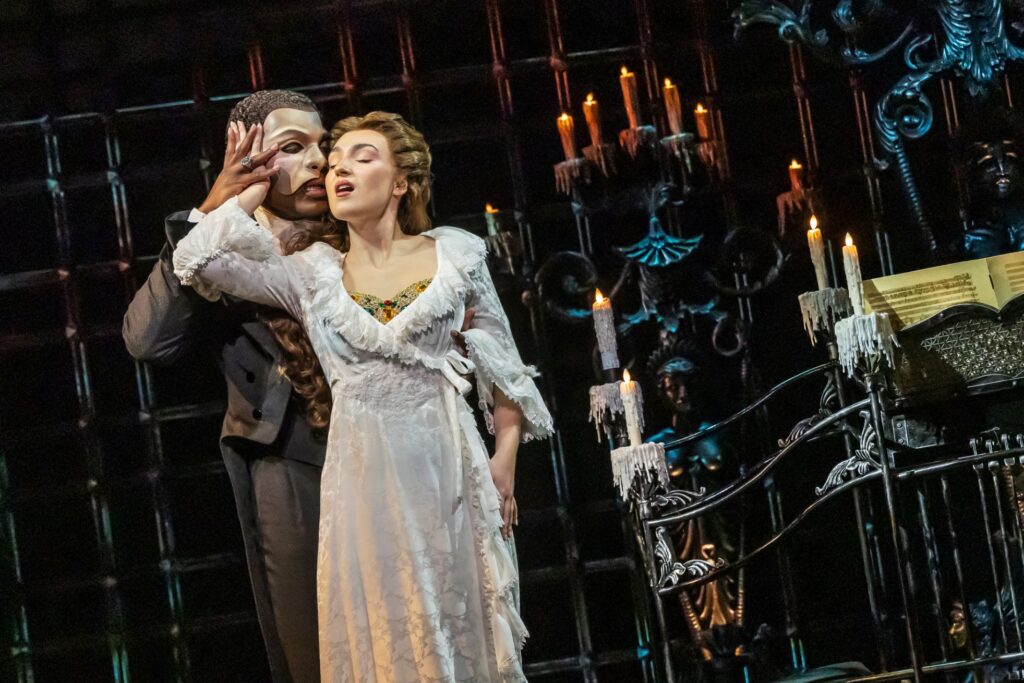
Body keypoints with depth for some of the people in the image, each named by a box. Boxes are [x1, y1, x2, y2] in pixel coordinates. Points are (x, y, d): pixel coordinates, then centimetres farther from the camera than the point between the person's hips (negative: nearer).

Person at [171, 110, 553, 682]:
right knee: (384, 636, 4)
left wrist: (504, 458, -1)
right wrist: (255, 187, 8)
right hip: (364, 477, 1)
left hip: (448, 465, -1)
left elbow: (503, 365, 8)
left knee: (462, 630, 5)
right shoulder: (312, 276, 8)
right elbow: (197, 259, -1)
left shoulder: (456, 255, 5)